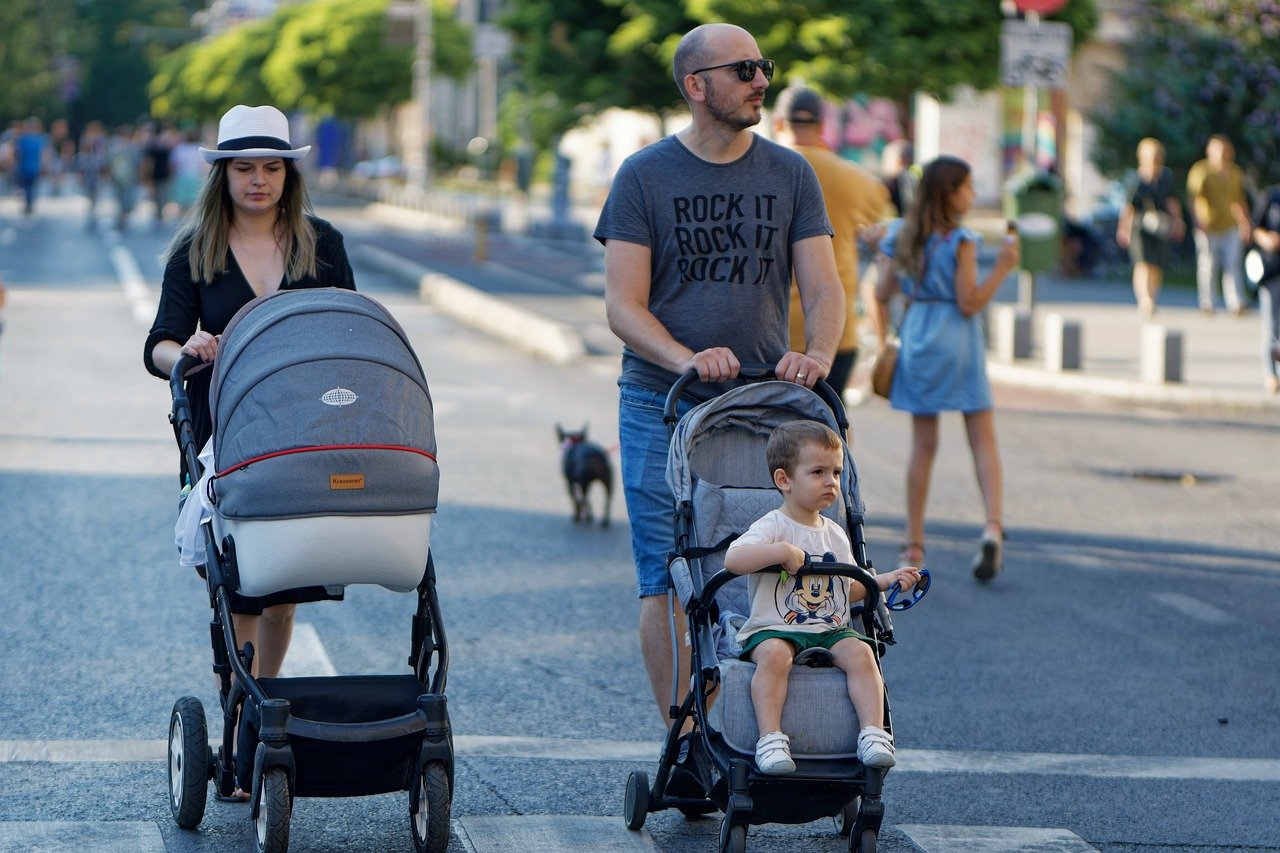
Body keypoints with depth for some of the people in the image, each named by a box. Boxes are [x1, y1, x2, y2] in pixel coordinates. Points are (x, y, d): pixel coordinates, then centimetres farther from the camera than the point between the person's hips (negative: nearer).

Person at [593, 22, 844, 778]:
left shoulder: (790, 174, 8)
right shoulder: (645, 176, 2)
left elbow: (824, 288, 3)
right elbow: (623, 305, -3)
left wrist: (817, 352, -20)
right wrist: (686, 358, -22)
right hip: (662, 407, -2)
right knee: (668, 582, -5)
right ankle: (683, 746, -1)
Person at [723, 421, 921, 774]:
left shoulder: (836, 534, 18)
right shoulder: (773, 527, -4)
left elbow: (848, 589, 25)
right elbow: (733, 559, -21)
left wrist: (885, 581, 12)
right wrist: (781, 551, -29)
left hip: (832, 630, 5)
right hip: (774, 629, -5)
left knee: (859, 652, -25)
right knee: (774, 654, -37)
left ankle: (873, 732, -26)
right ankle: (770, 738, -37)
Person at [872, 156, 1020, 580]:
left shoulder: (901, 235, 5)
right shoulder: (960, 241, -11)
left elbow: (882, 295, 6)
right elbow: (969, 304, -13)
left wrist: (883, 344, 14)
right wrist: (1002, 268, -10)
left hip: (916, 339, 4)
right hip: (957, 341, -4)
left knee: (923, 445, 9)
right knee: (983, 440, 1)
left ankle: (914, 545, 8)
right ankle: (993, 526, -17)